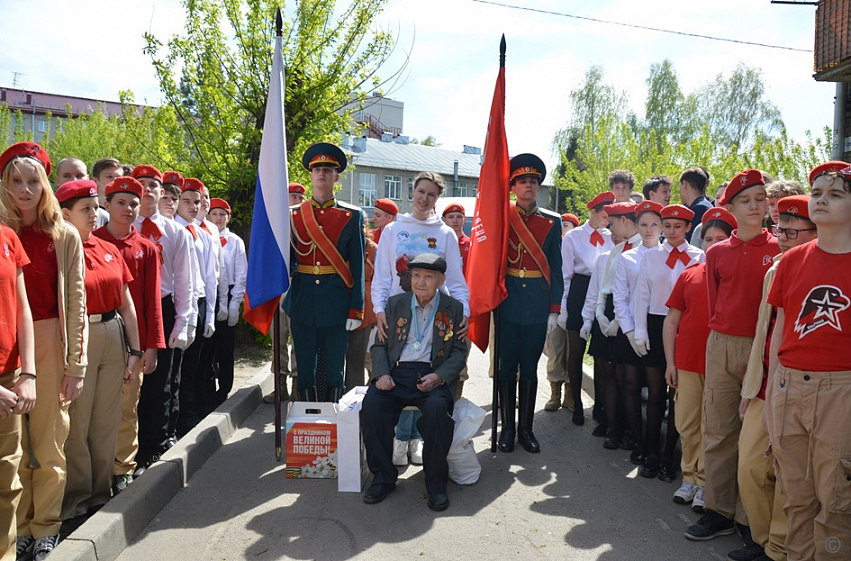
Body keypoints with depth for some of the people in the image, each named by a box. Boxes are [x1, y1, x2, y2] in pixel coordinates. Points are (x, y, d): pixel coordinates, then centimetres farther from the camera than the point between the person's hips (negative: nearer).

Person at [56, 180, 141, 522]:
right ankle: (77, 498, 19)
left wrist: (135, 350, 8)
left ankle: (102, 491, 26)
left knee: (108, 420, 12)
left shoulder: (110, 250, 9)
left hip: (114, 338, 5)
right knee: (77, 422, 3)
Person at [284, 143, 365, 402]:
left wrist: (356, 309, -5)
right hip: (302, 301, 2)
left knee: (334, 370, 7)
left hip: (336, 301, -1)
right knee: (305, 369, 9)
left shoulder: (352, 216, 2)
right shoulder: (294, 215, 7)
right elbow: (286, 260, 9)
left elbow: (357, 265, 0)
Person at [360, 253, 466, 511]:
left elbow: (459, 352, 5)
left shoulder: (454, 309, 8)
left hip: (432, 376, -2)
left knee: (436, 408, -34)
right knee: (371, 405, -27)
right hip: (396, 373, 2)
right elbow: (380, 344, 13)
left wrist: (438, 376, -12)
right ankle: (383, 477, -8)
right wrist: (381, 373, -6)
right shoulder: (395, 303, 13)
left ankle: (436, 482, -14)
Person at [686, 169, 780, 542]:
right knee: (718, 430, 6)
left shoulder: (779, 250, 0)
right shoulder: (717, 253, 8)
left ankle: (750, 516, 15)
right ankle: (719, 510, 17)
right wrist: (721, 336, 10)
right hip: (721, 347, 3)